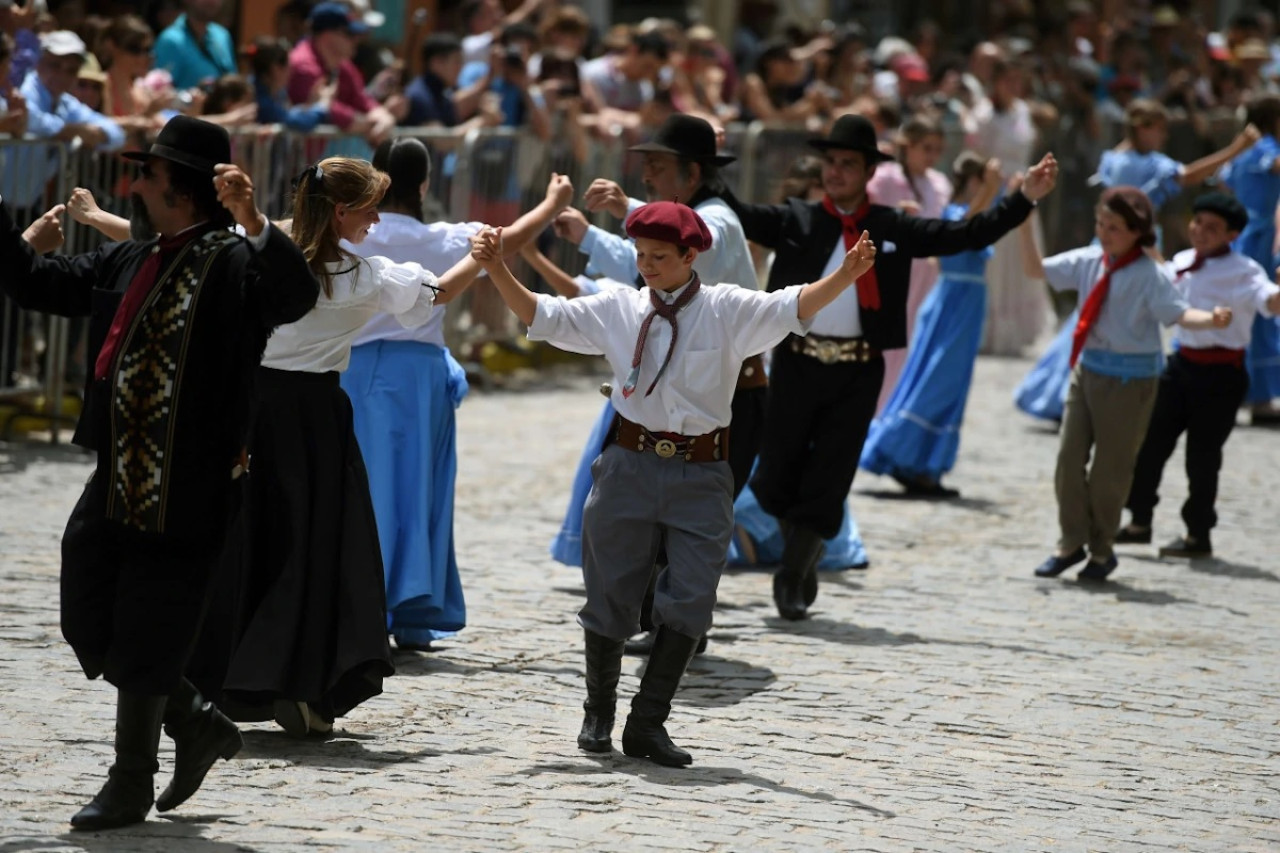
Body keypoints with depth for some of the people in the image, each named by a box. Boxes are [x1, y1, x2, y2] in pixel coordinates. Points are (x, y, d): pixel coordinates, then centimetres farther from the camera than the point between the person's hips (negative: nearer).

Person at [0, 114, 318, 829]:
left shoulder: (236, 264, -10)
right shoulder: (127, 264, 13)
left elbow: (297, 295, -30)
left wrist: (253, 223, -44)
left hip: (188, 493, -8)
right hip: (117, 479, 8)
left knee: (143, 644, 0)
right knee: (90, 627, 12)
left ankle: (131, 788, 16)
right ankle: (198, 725, 30)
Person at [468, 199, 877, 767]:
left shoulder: (728, 312, -1)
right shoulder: (618, 310, 5)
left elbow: (794, 308, -15)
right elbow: (542, 316, 4)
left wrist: (846, 275, -33)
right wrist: (498, 271, -10)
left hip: (701, 475, -1)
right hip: (630, 466, 1)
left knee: (689, 601, -5)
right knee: (611, 596, 8)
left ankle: (647, 724, 6)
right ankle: (598, 712, 27)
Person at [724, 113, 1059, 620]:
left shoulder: (894, 229, 7)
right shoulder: (794, 221, 5)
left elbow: (968, 236, 7)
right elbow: (737, 216, -3)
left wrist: (1024, 199, 1)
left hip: (858, 371, 0)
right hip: (798, 363, 0)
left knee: (827, 480, -1)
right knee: (778, 474, 3)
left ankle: (794, 578, 9)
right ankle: (799, 556, 28)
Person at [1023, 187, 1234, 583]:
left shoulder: (1148, 275, -15)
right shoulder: (1088, 262, 2)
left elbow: (1178, 313, -23)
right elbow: (1037, 270, 10)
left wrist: (1211, 319, -43)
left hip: (1130, 377, -5)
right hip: (1088, 368, 5)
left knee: (1111, 468, 6)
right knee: (1069, 458, 6)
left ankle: (1101, 550, 24)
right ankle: (1071, 543, 22)